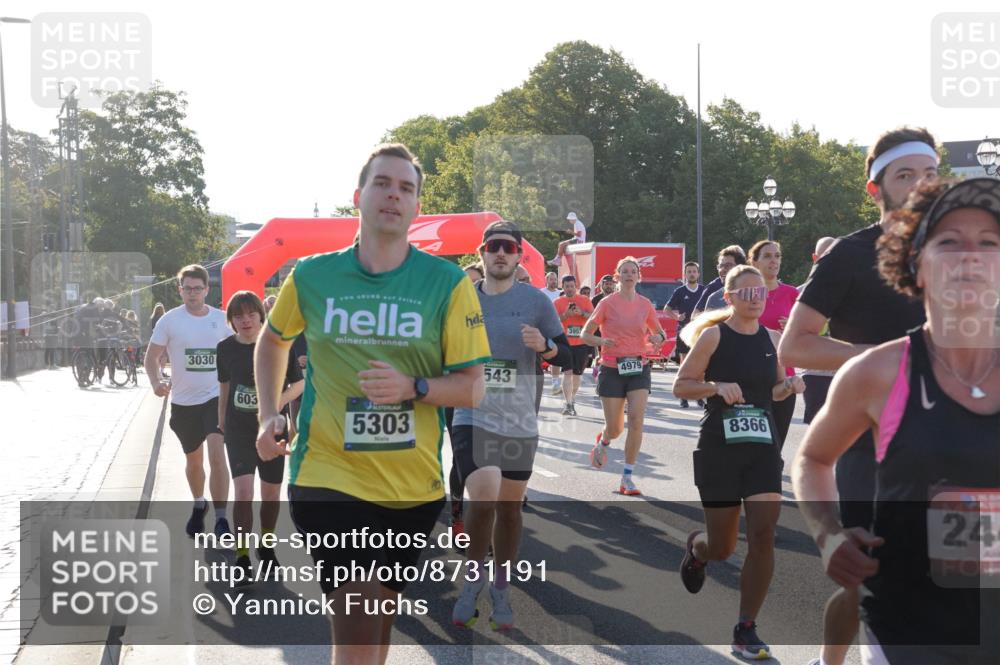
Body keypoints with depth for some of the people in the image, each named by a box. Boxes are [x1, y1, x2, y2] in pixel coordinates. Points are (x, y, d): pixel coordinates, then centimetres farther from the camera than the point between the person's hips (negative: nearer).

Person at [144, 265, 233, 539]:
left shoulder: (221, 319, 0)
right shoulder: (169, 320, -4)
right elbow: (152, 356, -2)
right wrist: (156, 382, -20)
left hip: (216, 397, -1)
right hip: (183, 402, 1)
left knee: (217, 455, -18)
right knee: (193, 460, 17)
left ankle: (221, 519, -16)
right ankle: (199, 505, 43)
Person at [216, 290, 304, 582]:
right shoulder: (225, 348, -3)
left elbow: (299, 383, -2)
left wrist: (280, 401, -20)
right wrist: (221, 422, 17)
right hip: (239, 430, 0)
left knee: (271, 493, 11)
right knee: (243, 492, -13)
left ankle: (266, 546, 34)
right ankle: (242, 557, -2)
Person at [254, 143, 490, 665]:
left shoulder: (447, 282, -4)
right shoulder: (311, 276, -1)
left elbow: (473, 386, -4)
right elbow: (272, 339, 19)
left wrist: (413, 388, -22)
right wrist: (268, 415, 8)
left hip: (414, 485, 2)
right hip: (329, 479, -2)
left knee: (382, 621, 19)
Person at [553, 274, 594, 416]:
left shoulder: (584, 300, 6)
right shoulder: (557, 302, 4)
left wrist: (582, 313, -19)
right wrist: (565, 315, -19)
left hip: (582, 342, 2)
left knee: (577, 373, 11)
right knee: (568, 373, -12)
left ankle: (572, 399, 29)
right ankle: (568, 404, -14)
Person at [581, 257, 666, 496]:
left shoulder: (645, 304, 4)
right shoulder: (607, 303, -4)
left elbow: (658, 332, 16)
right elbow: (585, 334, -1)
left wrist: (658, 337, -8)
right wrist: (601, 341, -22)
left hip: (638, 368, 2)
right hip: (612, 369, -2)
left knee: (636, 420, -14)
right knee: (615, 428, 3)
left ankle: (627, 478, -5)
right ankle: (603, 442, 43)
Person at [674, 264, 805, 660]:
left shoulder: (771, 338, 7)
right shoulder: (713, 335, -6)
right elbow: (681, 386, -5)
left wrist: (788, 386, -3)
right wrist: (716, 387, -22)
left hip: (763, 448, 3)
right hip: (719, 449, -3)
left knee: (763, 537, -9)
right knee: (721, 548, 5)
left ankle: (745, 631, 2)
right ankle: (696, 547, 44)